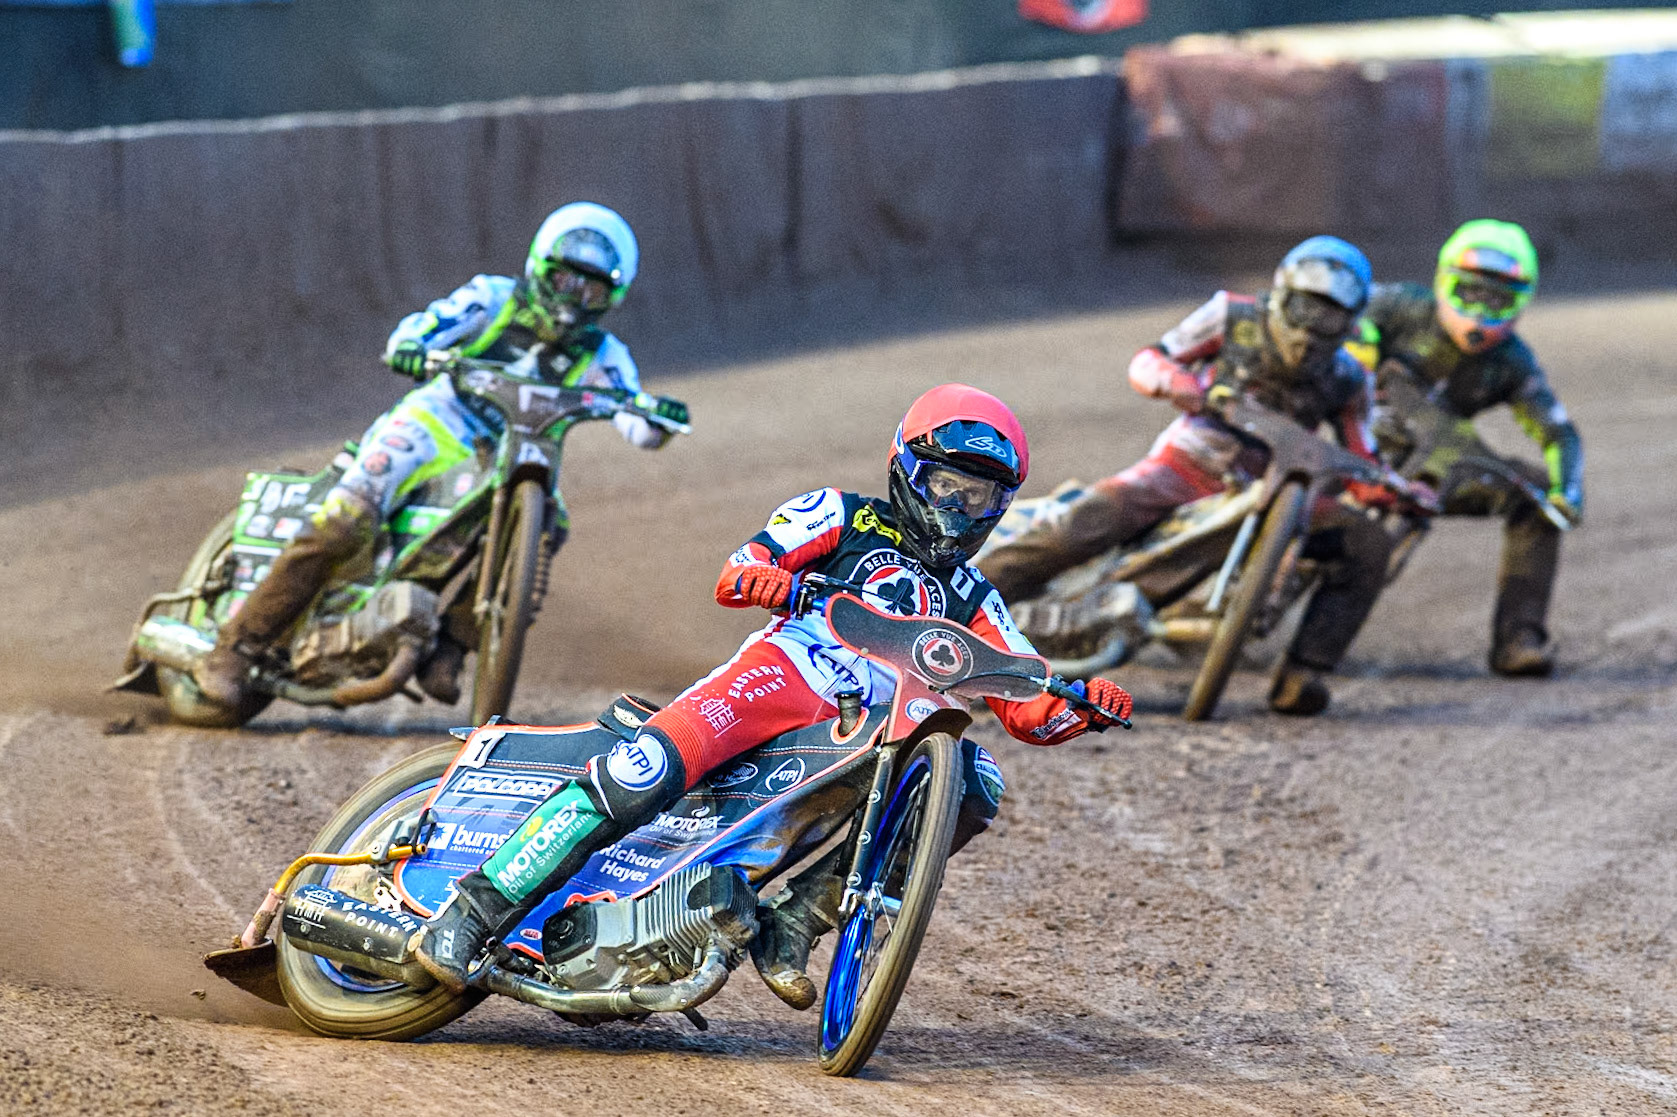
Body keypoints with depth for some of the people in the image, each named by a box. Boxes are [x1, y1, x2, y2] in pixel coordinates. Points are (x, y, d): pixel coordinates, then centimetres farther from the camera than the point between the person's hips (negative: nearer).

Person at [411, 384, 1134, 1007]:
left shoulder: (972, 600, 28)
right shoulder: (846, 517, 18)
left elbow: (1030, 711, 19)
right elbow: (741, 569, 4)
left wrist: (1083, 702, -3)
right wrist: (757, 574, -21)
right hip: (783, 672, -5)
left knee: (975, 782, -20)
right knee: (644, 772, -30)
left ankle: (798, 914, -16)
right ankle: (471, 914, -30)